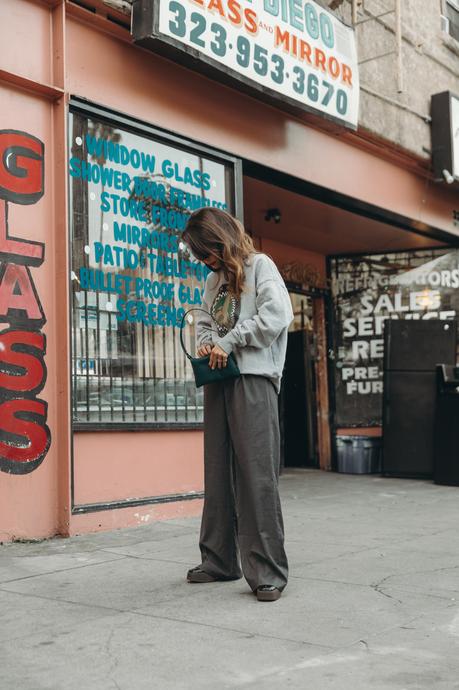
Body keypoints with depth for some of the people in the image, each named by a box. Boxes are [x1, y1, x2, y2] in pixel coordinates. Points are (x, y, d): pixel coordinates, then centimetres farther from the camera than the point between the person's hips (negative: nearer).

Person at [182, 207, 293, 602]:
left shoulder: (259, 266, 2)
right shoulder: (214, 280, 21)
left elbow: (277, 314, -12)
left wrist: (229, 342, -11)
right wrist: (205, 343, 4)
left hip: (252, 379, -7)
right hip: (218, 380, 7)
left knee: (256, 475, -9)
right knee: (218, 474, 8)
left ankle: (267, 571, -5)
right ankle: (220, 560, 18)